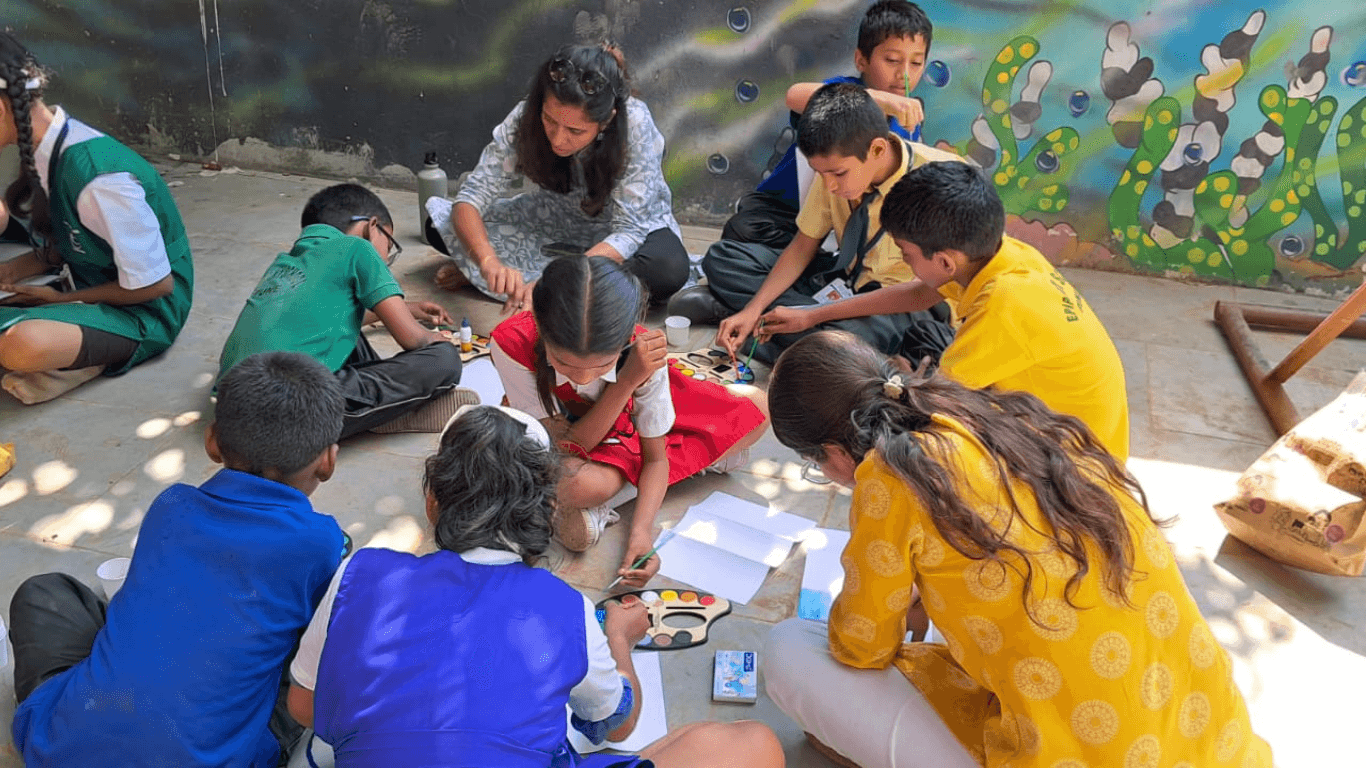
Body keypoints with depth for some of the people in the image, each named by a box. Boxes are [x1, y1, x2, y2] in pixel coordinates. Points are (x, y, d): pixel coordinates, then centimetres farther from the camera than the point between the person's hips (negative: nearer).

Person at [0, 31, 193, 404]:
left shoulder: (97, 175, -28)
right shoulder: (44, 148, -2)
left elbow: (156, 284, -22)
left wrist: (64, 299, -10)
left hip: (144, 310, -9)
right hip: (91, 286, 9)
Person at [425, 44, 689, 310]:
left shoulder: (635, 124, -33)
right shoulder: (526, 117, -24)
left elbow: (629, 231, -33)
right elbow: (471, 197, -24)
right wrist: (489, 261, -45)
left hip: (637, 225, -1)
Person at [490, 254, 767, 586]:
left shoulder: (642, 356, -31)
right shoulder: (512, 344, -36)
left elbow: (655, 457, -18)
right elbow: (572, 445, -29)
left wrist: (642, 531, -35)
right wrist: (627, 381, -41)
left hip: (625, 420, 4)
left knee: (756, 409, -7)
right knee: (586, 484, -42)